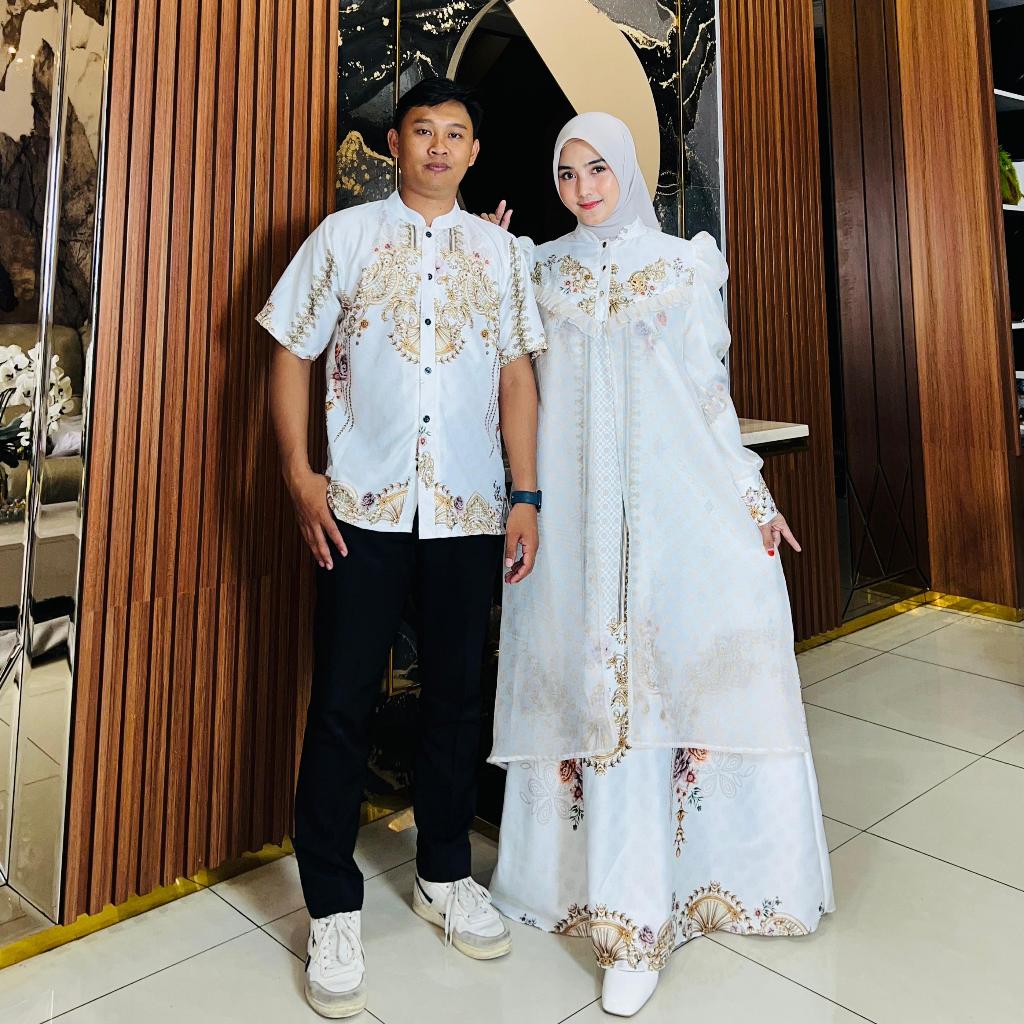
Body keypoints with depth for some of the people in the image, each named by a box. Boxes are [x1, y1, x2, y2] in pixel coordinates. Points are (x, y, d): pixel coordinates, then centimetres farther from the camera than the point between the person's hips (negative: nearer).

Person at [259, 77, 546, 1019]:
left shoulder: (501, 252, 13)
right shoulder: (345, 235, 8)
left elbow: (517, 376, 9)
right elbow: (292, 356, 6)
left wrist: (526, 496, 1)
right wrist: (300, 475, -6)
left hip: (469, 509, 2)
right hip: (362, 507, -1)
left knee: (457, 693, 10)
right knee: (344, 702, 1)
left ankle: (445, 873, 30)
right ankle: (334, 908, 18)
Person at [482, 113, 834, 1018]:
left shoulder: (684, 264, 10)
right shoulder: (540, 270, 13)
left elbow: (711, 389, 8)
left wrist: (753, 495, 3)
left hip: (675, 498, 0)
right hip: (575, 504, 1)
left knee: (683, 670, -5)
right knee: (592, 678, -2)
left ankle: (654, 893, 13)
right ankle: (629, 905, 11)